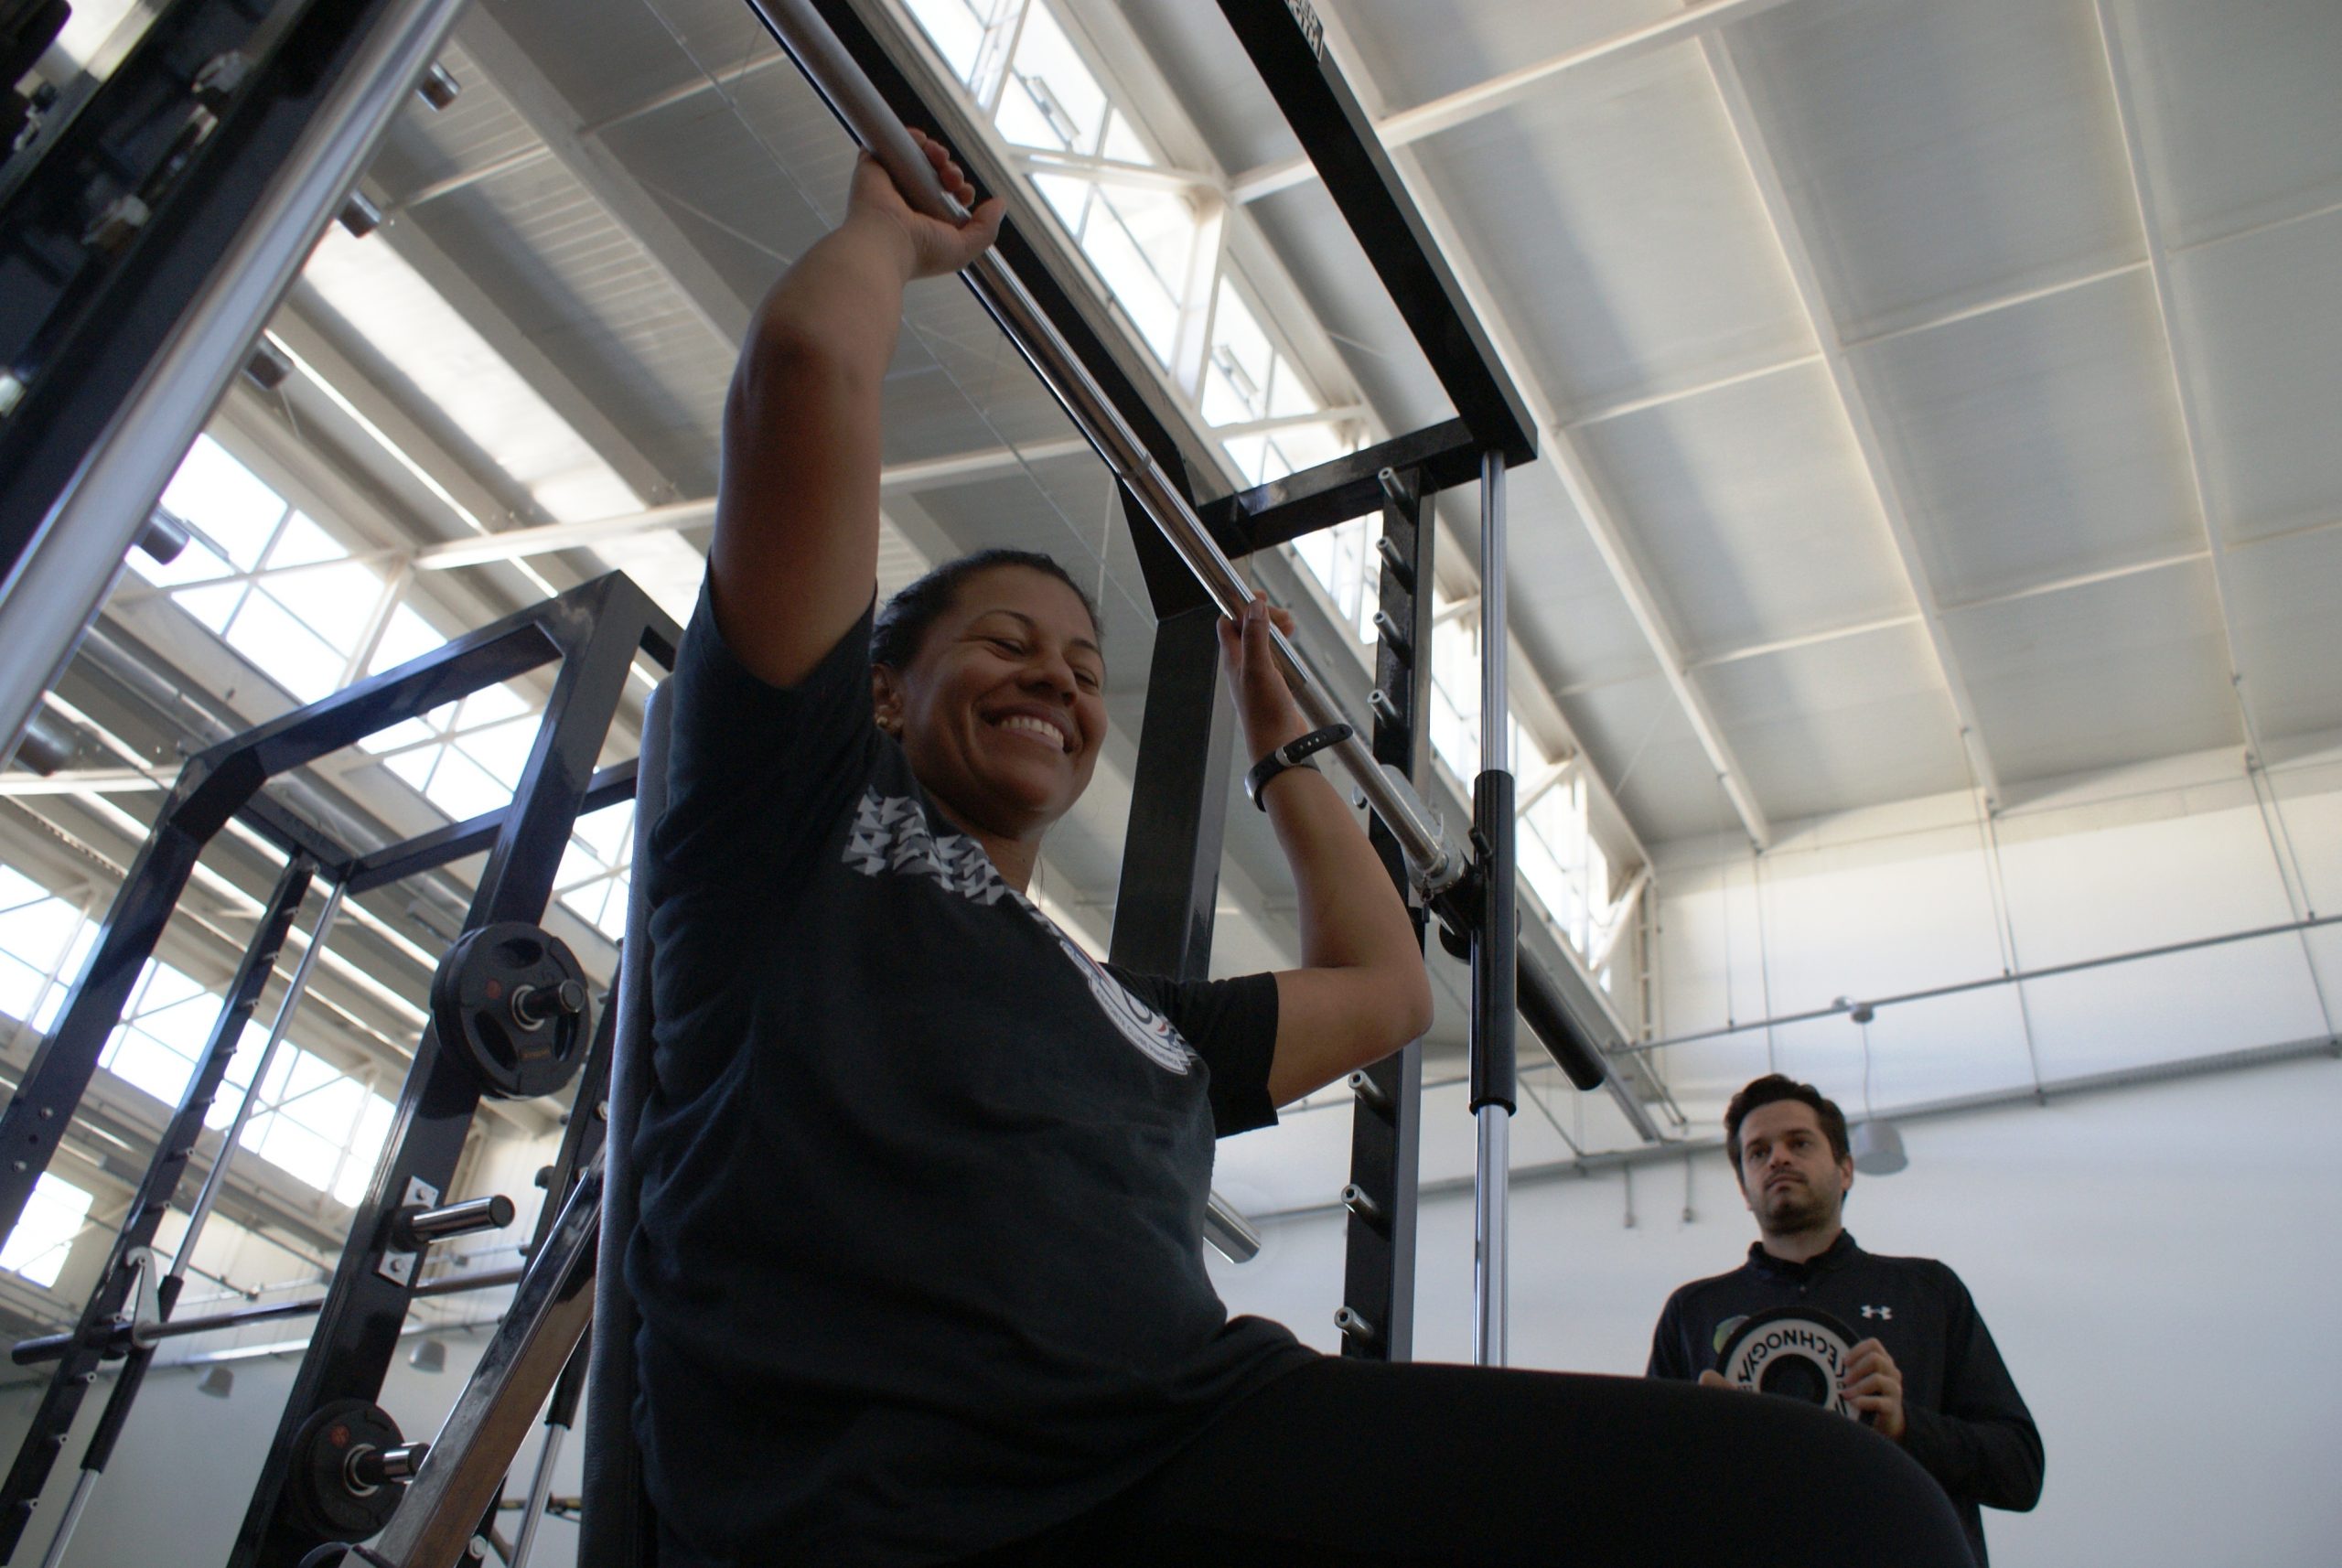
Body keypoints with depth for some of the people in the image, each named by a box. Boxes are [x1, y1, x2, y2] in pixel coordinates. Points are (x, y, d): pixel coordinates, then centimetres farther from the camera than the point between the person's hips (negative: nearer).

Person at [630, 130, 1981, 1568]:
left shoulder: (1139, 1020, 30)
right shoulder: (802, 802, 13)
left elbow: (1384, 991, 41)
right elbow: (812, 360, 6)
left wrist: (1284, 744, 48)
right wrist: (894, 232, 27)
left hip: (1205, 1443, 6)